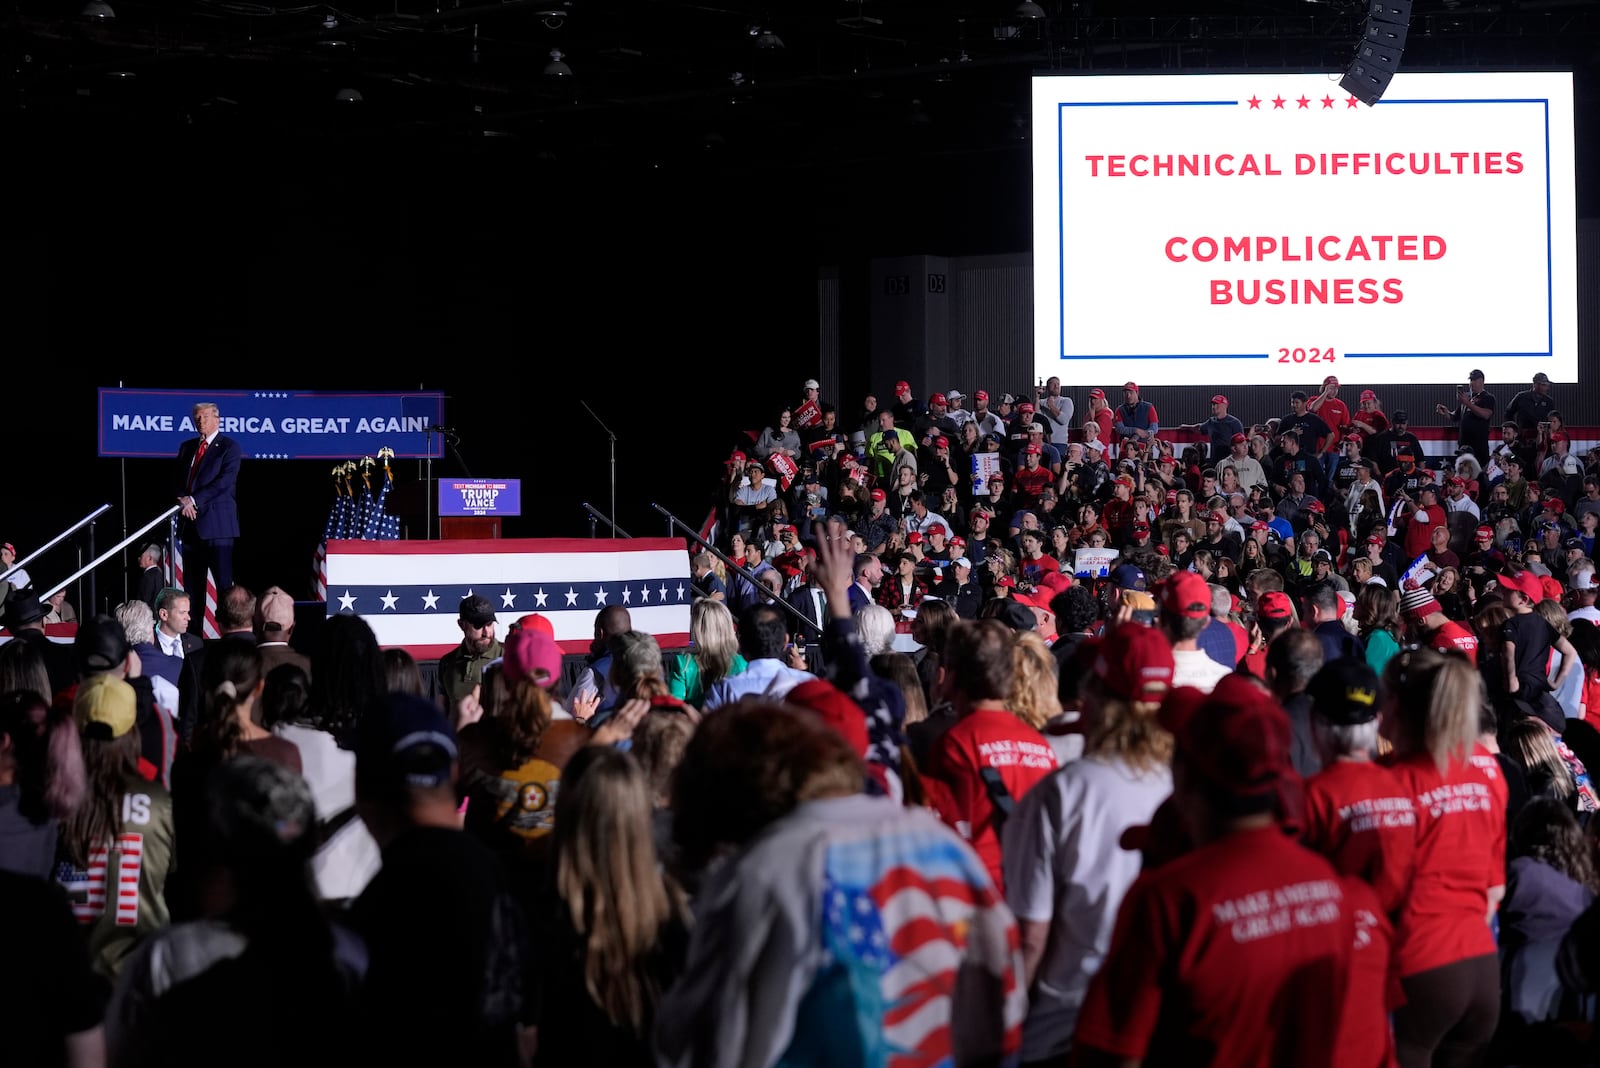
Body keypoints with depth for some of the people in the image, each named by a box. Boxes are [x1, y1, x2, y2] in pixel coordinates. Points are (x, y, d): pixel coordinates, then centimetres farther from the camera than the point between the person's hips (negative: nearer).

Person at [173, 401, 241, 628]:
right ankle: (193, 633, 10)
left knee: (224, 582, -8)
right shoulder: (187, 447, 19)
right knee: (192, 584, 7)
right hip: (191, 524, 6)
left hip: (216, 523, -6)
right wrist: (183, 500, -5)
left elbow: (225, 481, -11)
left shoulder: (229, 447, 0)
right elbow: (178, 480, 16)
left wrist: (194, 500, -14)